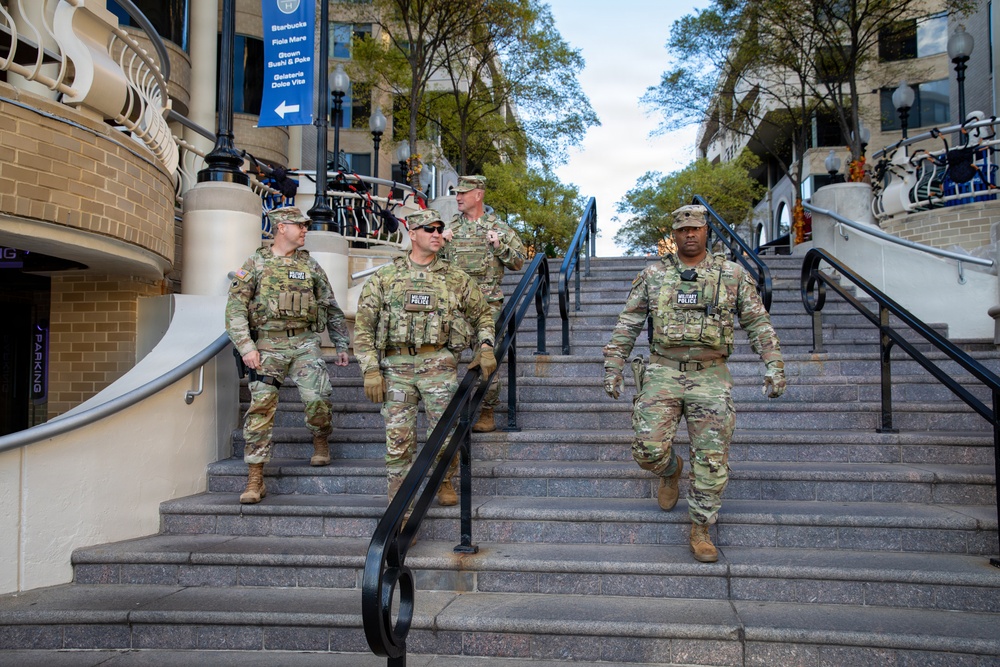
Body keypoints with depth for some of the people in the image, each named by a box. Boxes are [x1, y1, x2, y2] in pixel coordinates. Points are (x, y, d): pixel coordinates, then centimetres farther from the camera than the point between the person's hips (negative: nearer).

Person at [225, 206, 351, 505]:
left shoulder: (310, 265, 13)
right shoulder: (255, 264, 5)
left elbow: (331, 308, 18)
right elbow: (235, 308, 1)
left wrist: (341, 345, 13)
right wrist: (246, 346, -9)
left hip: (305, 343, 1)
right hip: (268, 344, -1)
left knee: (318, 396, -19)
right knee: (260, 407, -6)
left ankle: (321, 440, 14)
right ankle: (255, 480, 1)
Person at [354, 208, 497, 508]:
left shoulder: (455, 278, 9)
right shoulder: (384, 277, 6)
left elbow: (482, 314, 20)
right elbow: (363, 326, 4)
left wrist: (486, 347, 3)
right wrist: (371, 370, -4)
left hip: (440, 364, 1)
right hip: (396, 365, 0)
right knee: (398, 439, -1)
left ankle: (444, 483, 26)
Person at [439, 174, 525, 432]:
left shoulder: (499, 228, 7)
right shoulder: (449, 228, 12)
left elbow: (518, 263, 7)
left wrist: (499, 245, -8)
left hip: (488, 304, -2)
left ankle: (487, 413, 10)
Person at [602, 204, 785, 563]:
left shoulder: (733, 275, 6)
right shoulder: (652, 275, 7)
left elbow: (758, 323, 8)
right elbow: (627, 324, 8)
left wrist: (774, 365, -1)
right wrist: (613, 366, 2)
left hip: (710, 376, 0)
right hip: (663, 372, 0)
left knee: (712, 460, -1)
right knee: (649, 449, -8)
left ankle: (701, 531, 14)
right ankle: (671, 471, 29)